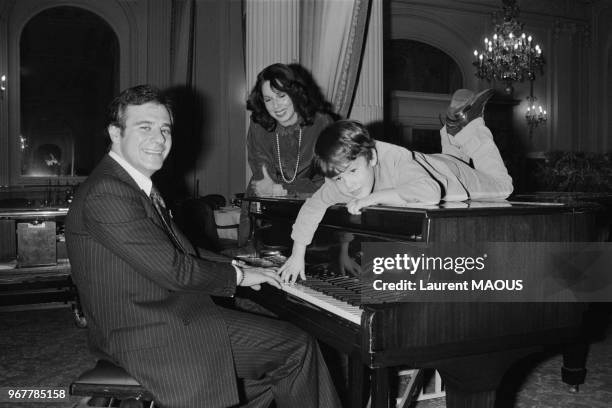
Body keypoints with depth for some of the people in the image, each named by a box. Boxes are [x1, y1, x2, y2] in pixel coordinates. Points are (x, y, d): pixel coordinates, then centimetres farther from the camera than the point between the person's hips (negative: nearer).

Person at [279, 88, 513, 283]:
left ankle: (469, 126, 28)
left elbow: (430, 192, -66)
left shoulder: (396, 160, -51)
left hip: (451, 174, -5)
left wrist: (375, 197, -66)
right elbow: (312, 207, -18)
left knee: (502, 184, 25)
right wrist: (297, 255, -24)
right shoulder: (340, 183, -32)